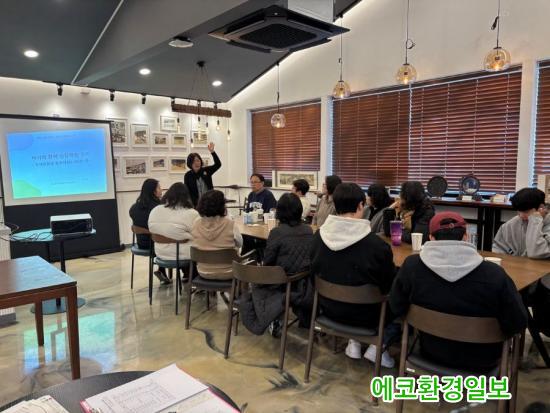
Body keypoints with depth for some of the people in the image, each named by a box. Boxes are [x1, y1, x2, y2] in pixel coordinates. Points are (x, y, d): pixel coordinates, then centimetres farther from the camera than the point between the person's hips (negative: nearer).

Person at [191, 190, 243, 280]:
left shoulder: (196, 225, -14)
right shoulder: (230, 224, -21)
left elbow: (197, 244, 4)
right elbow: (239, 244, -4)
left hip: (204, 272, 3)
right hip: (227, 273, -3)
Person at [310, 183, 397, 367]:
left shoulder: (318, 236, -11)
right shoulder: (376, 244, -25)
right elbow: (390, 284, -10)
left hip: (329, 308, 5)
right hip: (365, 315, -5)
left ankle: (354, 342, 21)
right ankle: (378, 346, 13)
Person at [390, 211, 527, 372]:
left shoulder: (411, 265, -19)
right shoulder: (495, 273, -24)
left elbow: (397, 309, -6)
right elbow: (518, 324, -13)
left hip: (431, 354, 1)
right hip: (480, 362, -1)